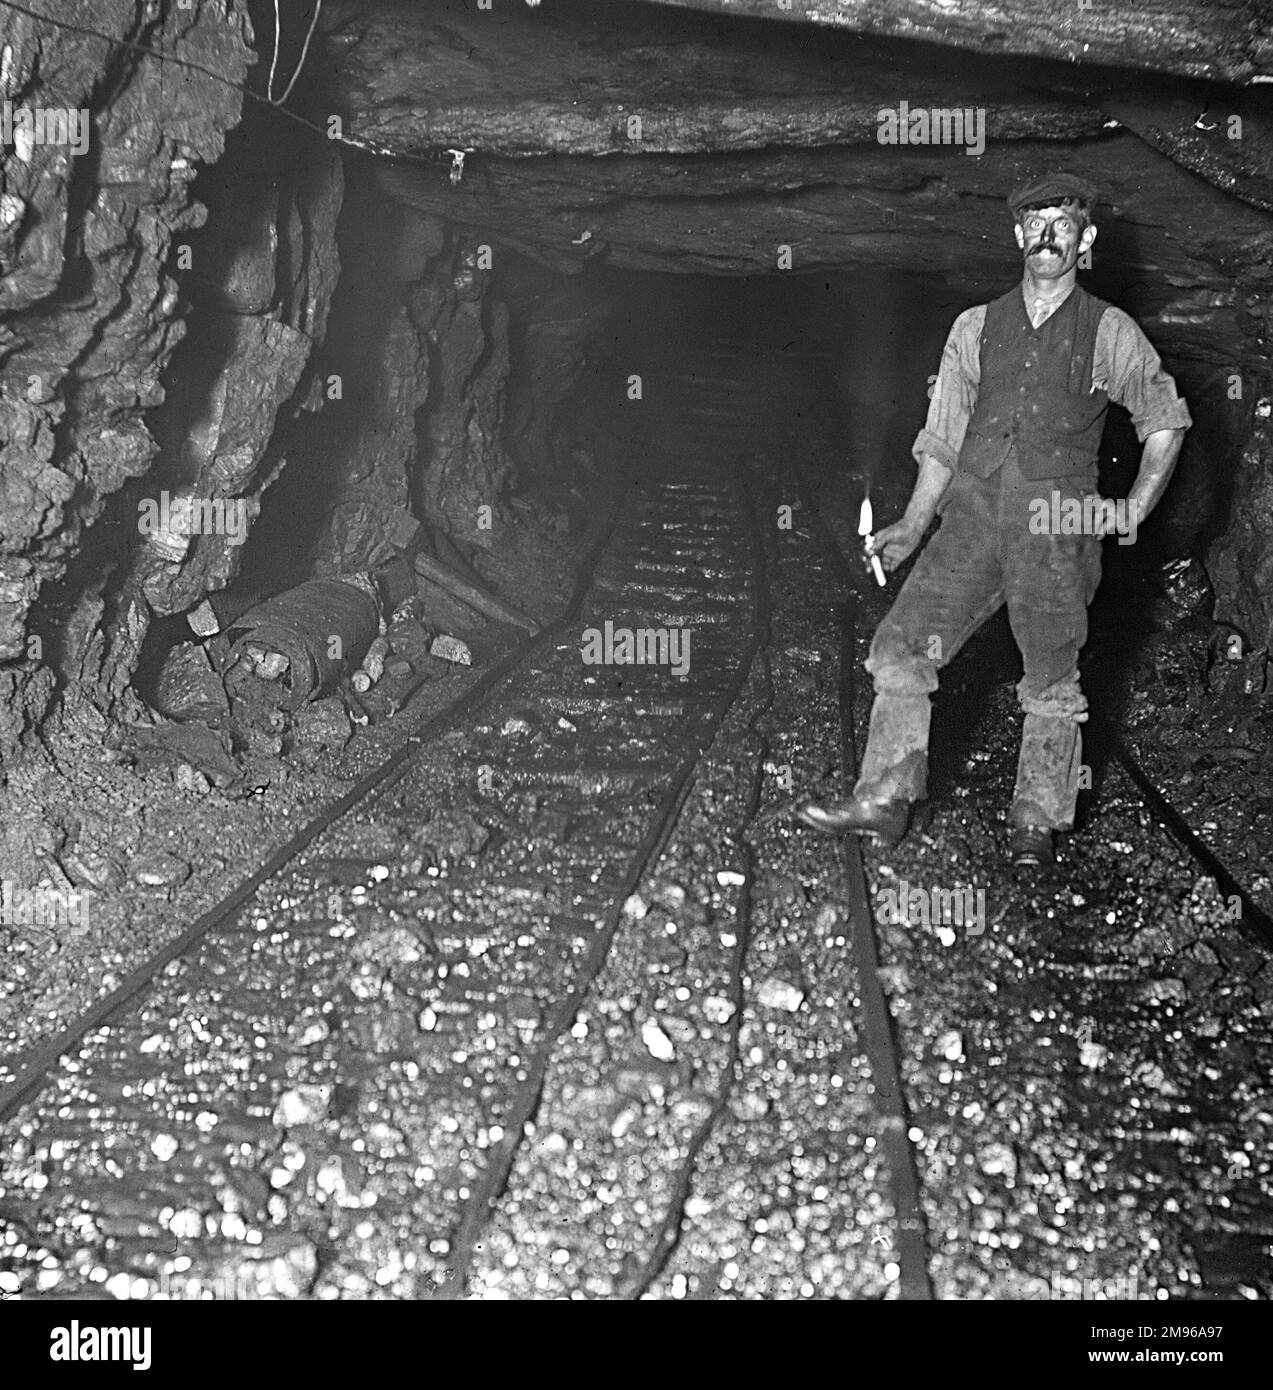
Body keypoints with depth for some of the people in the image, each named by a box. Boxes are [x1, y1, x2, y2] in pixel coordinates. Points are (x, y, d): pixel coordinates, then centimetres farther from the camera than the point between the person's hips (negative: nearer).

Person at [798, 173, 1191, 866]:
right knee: (901, 645, -9)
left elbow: (1165, 421, 17)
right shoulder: (975, 327, 15)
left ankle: (1036, 822, 12)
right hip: (974, 510, 2)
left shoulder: (1109, 331, 9)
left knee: (1051, 681, -1)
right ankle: (884, 800, -4)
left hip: (1058, 521, -2)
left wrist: (1133, 511, 6)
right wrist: (911, 526, 8)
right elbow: (941, 439, 16)